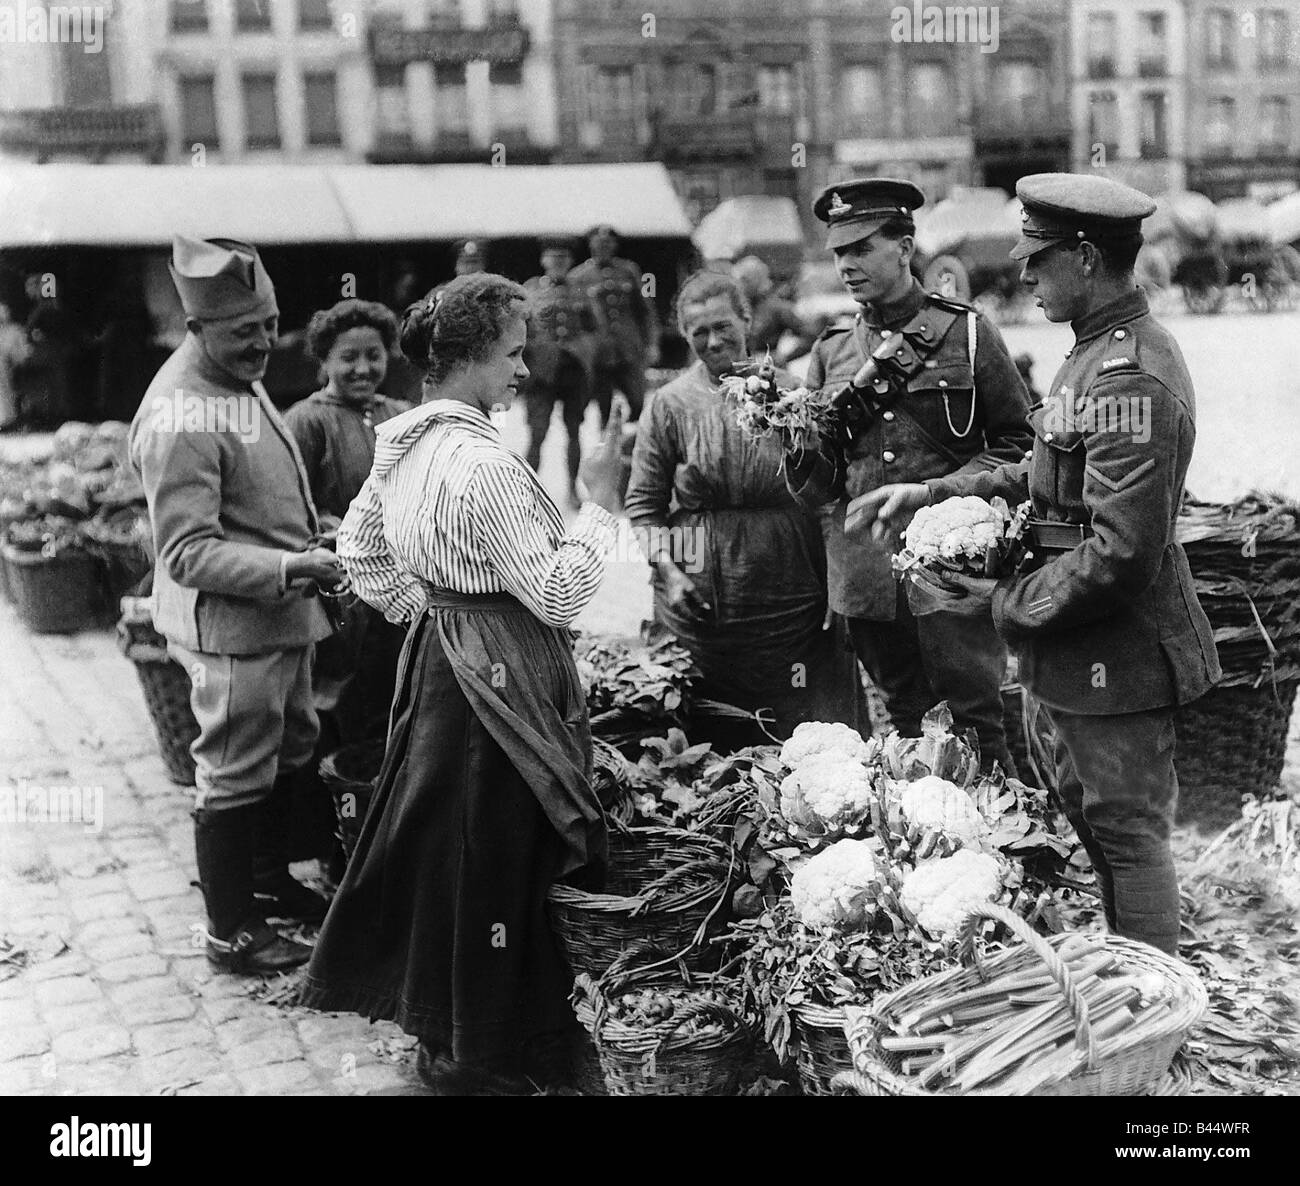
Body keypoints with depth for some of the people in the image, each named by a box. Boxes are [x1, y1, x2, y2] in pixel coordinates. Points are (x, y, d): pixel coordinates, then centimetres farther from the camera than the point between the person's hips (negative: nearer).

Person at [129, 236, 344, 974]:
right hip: (233, 625, -10)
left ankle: (270, 880, 42)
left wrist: (310, 555, 13)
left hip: (283, 615, 10)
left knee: (292, 753, 23)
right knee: (236, 776, 3)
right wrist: (289, 569, -32)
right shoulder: (182, 416, -24)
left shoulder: (240, 379, 7)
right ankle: (232, 932, 18)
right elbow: (188, 553, -25)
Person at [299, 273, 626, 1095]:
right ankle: (482, 1059, 19)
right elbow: (558, 592, -22)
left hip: (439, 652, 10)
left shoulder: (405, 443, 5)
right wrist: (601, 500, -15)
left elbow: (358, 545, 18)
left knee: (441, 838, 20)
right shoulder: (482, 462, -24)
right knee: (492, 860, 3)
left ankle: (440, 1024, 38)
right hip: (501, 677, -10)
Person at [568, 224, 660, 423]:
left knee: (638, 406, -4)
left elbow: (645, 309, 14)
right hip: (597, 354, -1)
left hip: (630, 353, 1)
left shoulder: (629, 270, 9)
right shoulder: (578, 276, 2)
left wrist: (651, 344, 6)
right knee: (605, 412, 3)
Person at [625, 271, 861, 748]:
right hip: (701, 599, -1)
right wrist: (667, 570, -11)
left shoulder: (789, 392, 3)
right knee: (712, 741, 7)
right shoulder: (670, 404, 1)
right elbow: (642, 503, 3)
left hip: (788, 597, 1)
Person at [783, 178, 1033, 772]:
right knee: (904, 720, 14)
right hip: (866, 574, 4)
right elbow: (817, 487, 11)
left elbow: (1017, 444, 2)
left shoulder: (966, 332, 1)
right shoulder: (832, 349, 10)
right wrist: (802, 458, -12)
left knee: (974, 720, -1)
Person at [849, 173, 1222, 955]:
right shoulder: (1101, 350, 9)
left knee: (1128, 831, 3)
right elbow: (1048, 477, 16)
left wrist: (1008, 604, -16)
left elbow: (1120, 554, -27)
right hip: (1092, 648, 10)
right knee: (1087, 808, 21)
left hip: (1120, 649, -10)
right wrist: (929, 494, 8)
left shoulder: (1129, 379, -24)